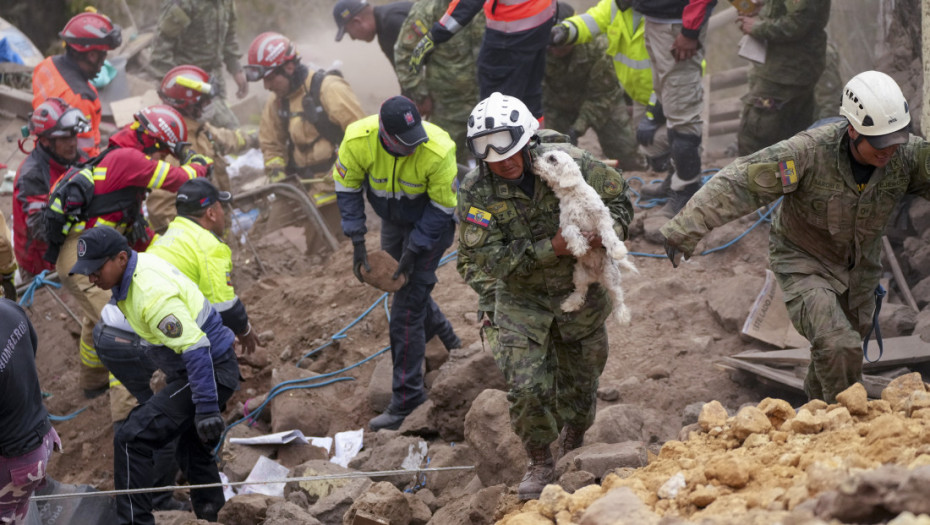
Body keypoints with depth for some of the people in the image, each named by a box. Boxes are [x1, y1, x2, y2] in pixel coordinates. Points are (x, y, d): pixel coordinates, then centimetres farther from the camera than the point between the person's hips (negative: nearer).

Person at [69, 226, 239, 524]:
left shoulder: (153, 294, -27)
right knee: (192, 450, 23)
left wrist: (206, 409, -31)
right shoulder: (141, 263, 3)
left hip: (209, 373, -10)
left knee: (131, 440, -14)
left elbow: (196, 349, -30)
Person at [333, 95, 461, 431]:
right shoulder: (358, 140, -27)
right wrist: (357, 243, -13)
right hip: (392, 221, 5)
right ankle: (448, 341, 51)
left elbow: (441, 209, -22)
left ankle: (406, 398, 1)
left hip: (430, 226, -5)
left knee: (407, 308, -8)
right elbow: (347, 189, -11)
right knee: (402, 285, 22)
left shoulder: (438, 152, -36)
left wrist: (413, 251, -22)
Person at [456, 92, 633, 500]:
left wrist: (610, 229, -28)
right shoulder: (475, 193, -22)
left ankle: (573, 450, 46)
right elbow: (493, 259, -24)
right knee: (526, 388, -11)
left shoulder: (567, 163, -20)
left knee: (580, 379, 18)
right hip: (520, 296, -1)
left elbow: (618, 195, -6)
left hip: (580, 288, 1)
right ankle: (540, 463, 14)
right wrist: (551, 249, -35)